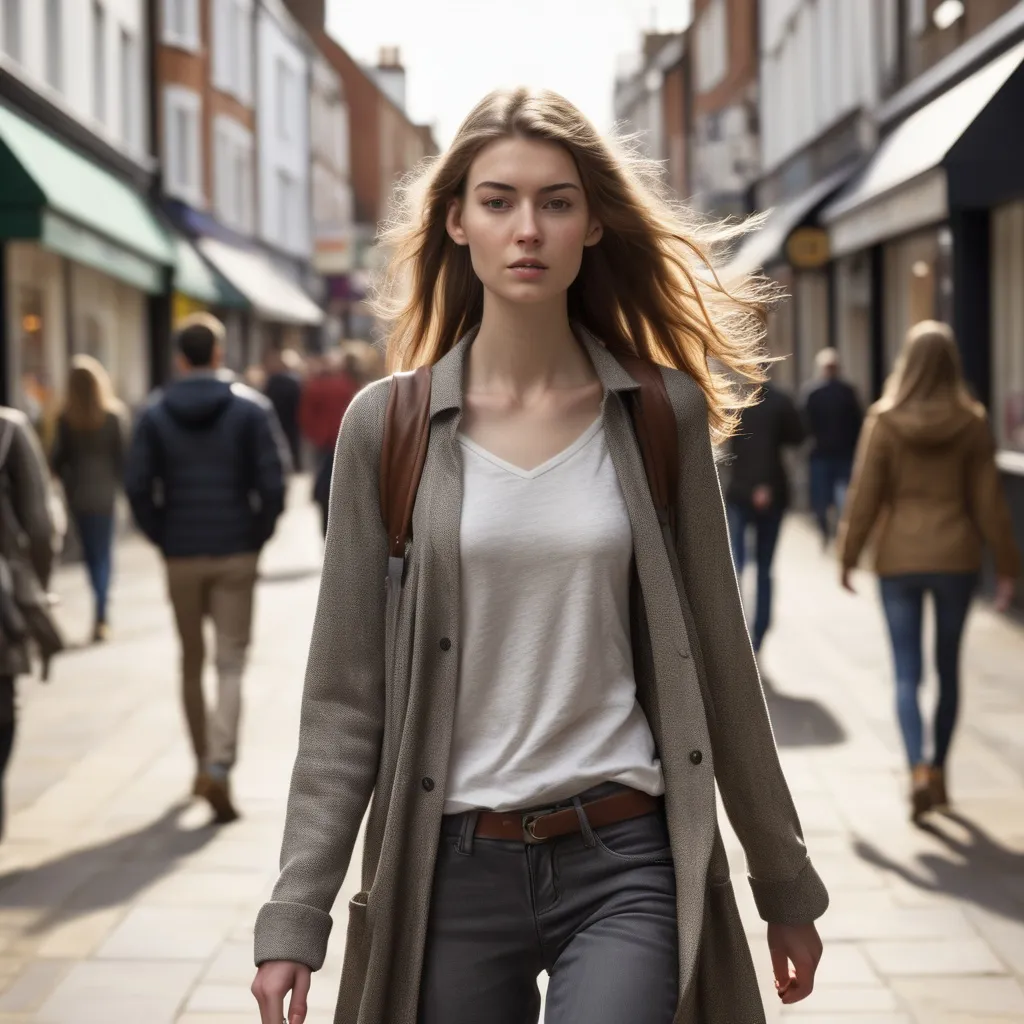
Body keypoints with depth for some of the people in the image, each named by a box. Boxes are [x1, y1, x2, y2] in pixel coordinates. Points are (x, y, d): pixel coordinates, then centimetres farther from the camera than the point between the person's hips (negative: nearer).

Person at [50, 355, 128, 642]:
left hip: (78, 493, 1)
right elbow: (123, 454, -8)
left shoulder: (66, 419, -8)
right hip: (105, 491, -1)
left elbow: (58, 458, -4)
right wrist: (121, 481, 6)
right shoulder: (114, 414, -9)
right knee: (103, 551, 7)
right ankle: (101, 614, -5)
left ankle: (102, 611, 18)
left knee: (90, 551, 14)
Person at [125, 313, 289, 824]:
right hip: (235, 556, -1)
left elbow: (137, 486, -5)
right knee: (231, 663, 0)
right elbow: (273, 481, -8)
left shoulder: (155, 413, 0)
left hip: (181, 557, 2)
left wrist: (164, 539, 5)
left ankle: (203, 765, 24)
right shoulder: (251, 408, -4)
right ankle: (219, 766, -16)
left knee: (191, 662, 15)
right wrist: (257, 536, 3)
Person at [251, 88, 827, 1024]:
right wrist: (295, 919, -5)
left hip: (624, 870, 0)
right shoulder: (388, 426, -1)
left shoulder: (662, 413, 1)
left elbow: (718, 658, 7)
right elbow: (345, 698, 1)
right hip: (452, 869, 1)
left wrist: (786, 886, 11)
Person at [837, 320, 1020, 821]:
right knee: (948, 668, 15)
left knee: (906, 672, 3)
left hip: (899, 559, -1)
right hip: (955, 557, 1)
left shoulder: (884, 420, -8)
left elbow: (864, 495, -6)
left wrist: (848, 556, 4)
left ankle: (919, 770, -14)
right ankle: (939, 771, 24)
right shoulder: (971, 423, -5)